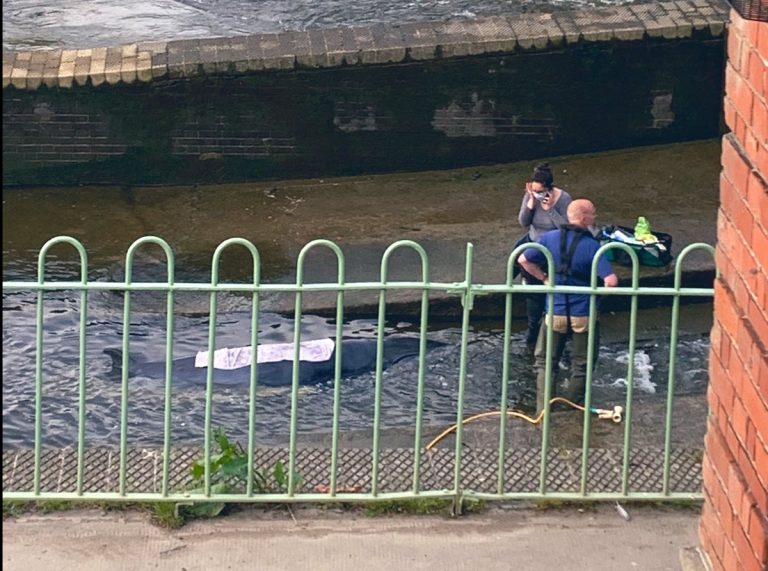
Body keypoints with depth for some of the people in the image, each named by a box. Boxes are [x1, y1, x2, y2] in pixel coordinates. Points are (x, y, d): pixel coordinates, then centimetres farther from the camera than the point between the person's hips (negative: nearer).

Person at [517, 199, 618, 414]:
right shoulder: (592, 245, -17)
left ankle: (543, 410, 11)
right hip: (583, 314, -3)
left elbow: (523, 260, 2)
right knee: (581, 366, 15)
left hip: (555, 313, 3)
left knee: (545, 362, 16)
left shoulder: (550, 238, -5)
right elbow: (611, 281, -23)